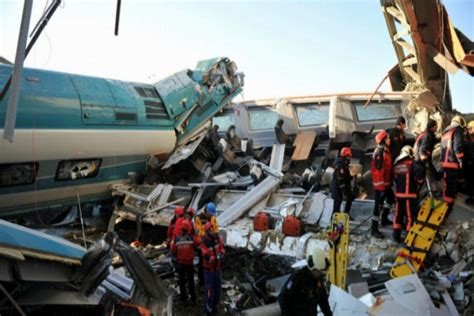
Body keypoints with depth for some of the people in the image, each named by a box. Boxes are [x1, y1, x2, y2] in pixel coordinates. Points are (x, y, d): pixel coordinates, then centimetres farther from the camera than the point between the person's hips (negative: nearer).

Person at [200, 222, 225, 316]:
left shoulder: (217, 238, -8)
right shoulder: (204, 243, -25)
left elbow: (222, 247, 4)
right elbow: (207, 258, -32)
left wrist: (222, 253, -16)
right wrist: (217, 257, -37)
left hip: (217, 268, 6)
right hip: (209, 269, -6)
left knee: (218, 288, 16)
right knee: (209, 289, 3)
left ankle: (214, 305, 37)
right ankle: (207, 308, 21)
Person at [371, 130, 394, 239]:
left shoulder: (386, 150, 10)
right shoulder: (379, 152, -22)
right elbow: (378, 170, -26)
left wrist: (389, 181, 23)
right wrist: (381, 185, -24)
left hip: (386, 182, 10)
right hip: (380, 183, -10)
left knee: (391, 198, 25)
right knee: (379, 204, -7)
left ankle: (384, 219, 39)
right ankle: (374, 229, -1)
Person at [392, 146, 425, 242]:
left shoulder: (396, 165, 10)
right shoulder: (411, 164, -8)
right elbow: (420, 170, -23)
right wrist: (419, 182, -6)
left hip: (398, 194, 6)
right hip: (409, 194, -6)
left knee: (398, 215, 14)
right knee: (411, 216, 2)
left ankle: (396, 236, 20)